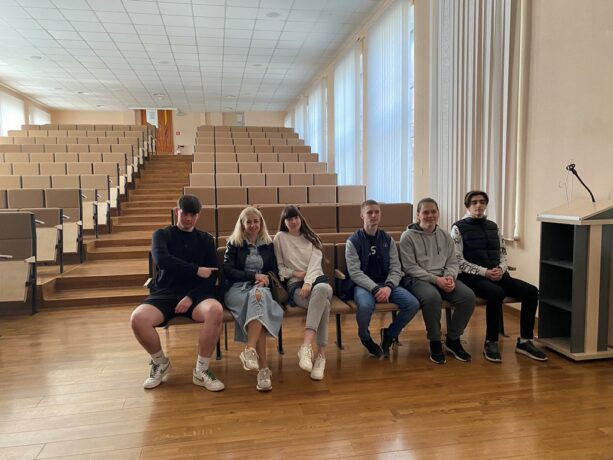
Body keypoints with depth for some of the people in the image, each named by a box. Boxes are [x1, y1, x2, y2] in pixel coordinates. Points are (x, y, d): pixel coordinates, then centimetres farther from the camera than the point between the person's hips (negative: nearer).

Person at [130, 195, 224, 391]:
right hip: (164, 294, 0)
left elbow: (212, 275, 1)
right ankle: (161, 363, 1)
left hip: (195, 294, 0)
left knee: (216, 311, -34)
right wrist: (196, 270, -13)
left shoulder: (206, 239, 12)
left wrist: (191, 297, -14)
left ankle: (201, 370, -14)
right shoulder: (162, 234, 9)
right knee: (137, 319, -30)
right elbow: (162, 260, -13)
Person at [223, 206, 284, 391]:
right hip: (237, 288, -2)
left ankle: (250, 350, -46)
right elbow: (228, 271, -1)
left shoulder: (268, 245, 19)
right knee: (258, 302, -35)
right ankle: (263, 367, -42)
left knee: (259, 297, -36)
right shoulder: (234, 243, 11)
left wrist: (265, 278, -11)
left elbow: (274, 270, 13)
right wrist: (254, 276, -10)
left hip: (261, 288, 2)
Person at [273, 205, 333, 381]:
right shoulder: (280, 238, 12)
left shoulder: (311, 238, 17)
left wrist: (308, 282, -19)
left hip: (316, 279, 2)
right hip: (295, 284, -2)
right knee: (323, 304, -37)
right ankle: (321, 354, -35)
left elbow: (315, 263, -1)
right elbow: (278, 267, 10)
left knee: (322, 289, -41)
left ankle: (306, 347, -47)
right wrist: (295, 273, -7)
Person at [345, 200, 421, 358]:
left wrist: (388, 287, -18)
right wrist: (375, 289, -24)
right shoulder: (353, 241, -3)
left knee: (413, 304, -22)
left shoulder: (388, 239, 9)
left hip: (386, 284, 4)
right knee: (366, 306, -38)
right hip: (363, 285, -4)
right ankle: (365, 338, -2)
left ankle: (389, 335, 7)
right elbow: (355, 272, -11)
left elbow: (396, 269, 3)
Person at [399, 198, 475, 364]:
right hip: (417, 279, -5)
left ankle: (453, 340, -1)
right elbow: (410, 267, -9)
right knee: (432, 297, -37)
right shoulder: (408, 236, -2)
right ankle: (435, 342, -14)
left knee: (468, 296, -21)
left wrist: (450, 277, -11)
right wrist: (435, 279, -18)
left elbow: (452, 262, 13)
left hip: (443, 278, 5)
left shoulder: (445, 236, 14)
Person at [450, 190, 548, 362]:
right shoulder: (459, 228, 1)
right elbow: (458, 261, -7)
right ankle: (491, 342, -18)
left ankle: (525, 341, -5)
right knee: (497, 293, -35)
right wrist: (484, 272, -17)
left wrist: (501, 269, -4)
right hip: (473, 277, -6)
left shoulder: (493, 226, 19)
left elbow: (503, 253, 19)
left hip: (498, 275, 6)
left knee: (531, 291, -16)